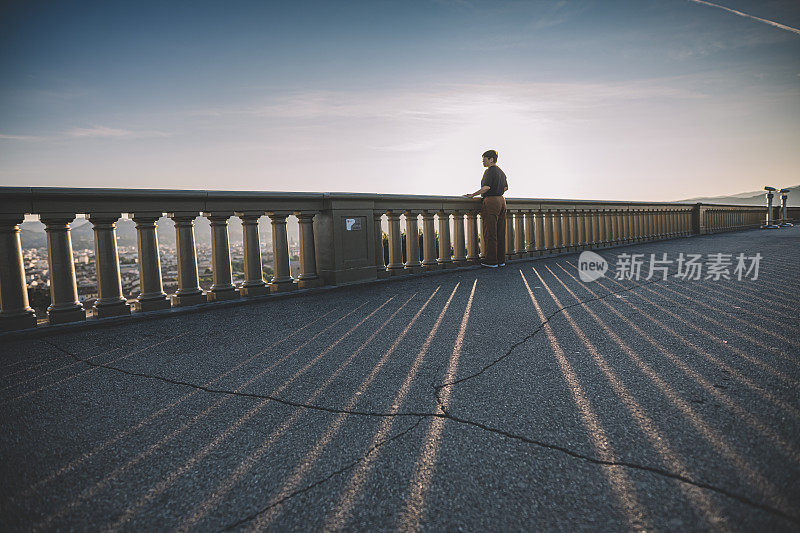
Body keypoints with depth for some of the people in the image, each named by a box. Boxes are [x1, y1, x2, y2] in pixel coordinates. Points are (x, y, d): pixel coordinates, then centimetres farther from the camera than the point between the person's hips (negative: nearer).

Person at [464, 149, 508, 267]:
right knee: (500, 232, 9)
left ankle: (491, 261, -4)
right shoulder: (501, 172, 19)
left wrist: (472, 195, -14)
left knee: (489, 233, -6)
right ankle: (501, 259, 12)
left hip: (491, 201, -9)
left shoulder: (490, 171, -10)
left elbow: (486, 187, -21)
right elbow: (506, 187, 28)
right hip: (501, 200, 9)